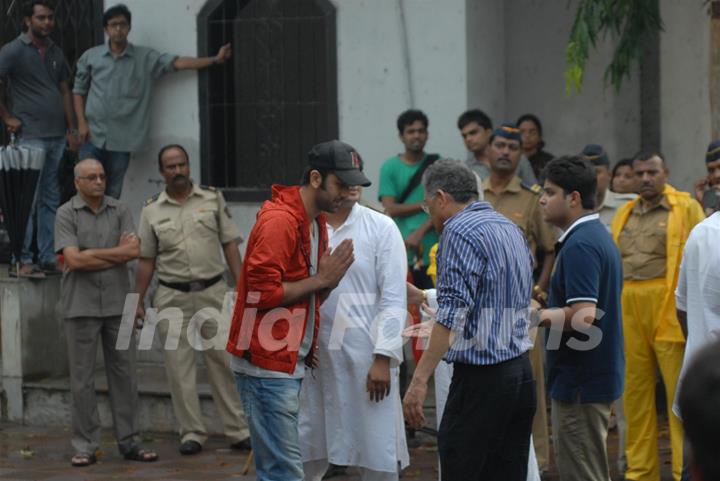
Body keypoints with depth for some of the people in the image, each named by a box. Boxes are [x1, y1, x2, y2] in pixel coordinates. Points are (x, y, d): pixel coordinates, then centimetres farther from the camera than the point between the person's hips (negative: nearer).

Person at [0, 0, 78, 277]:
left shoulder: (56, 53, 14)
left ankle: (48, 259, 15)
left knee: (50, 201, 10)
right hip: (30, 137, -7)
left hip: (58, 137, 7)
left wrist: (71, 130, 12)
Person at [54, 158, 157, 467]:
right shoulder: (66, 214, -1)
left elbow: (134, 250, -5)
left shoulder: (119, 210, 7)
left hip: (117, 303, 3)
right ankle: (85, 446, 7)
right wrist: (117, 251, -6)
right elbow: (73, 259, -12)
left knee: (124, 374, 5)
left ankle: (128, 441, 12)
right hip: (81, 305, -3)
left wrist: (93, 254, -9)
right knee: (82, 378, 1)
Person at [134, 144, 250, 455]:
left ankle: (238, 430, 5)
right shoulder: (152, 211, 5)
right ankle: (191, 432, 8)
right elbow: (146, 260, 8)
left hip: (213, 292, -1)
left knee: (224, 360, 0)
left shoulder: (213, 199, 4)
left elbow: (229, 244, 4)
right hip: (173, 297, 1)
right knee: (179, 365, 1)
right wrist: (138, 301, 4)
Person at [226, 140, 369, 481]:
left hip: (290, 363, 10)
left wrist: (330, 280, -1)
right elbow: (262, 292, -21)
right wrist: (319, 279, -14)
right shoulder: (279, 221, -15)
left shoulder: (316, 222, 15)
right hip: (267, 365, -9)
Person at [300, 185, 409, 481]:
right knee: (304, 456, 9)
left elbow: (393, 299, -4)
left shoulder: (380, 228, -1)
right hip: (314, 355, 2)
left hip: (365, 356, -2)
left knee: (378, 456, 0)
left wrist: (383, 359, -10)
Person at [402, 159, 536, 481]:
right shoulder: (510, 228, 16)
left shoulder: (460, 231, -12)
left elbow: (453, 314, -21)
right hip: (521, 371, 9)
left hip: (481, 379, -9)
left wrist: (420, 379, -23)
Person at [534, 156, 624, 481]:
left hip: (580, 381, -10)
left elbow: (584, 315, -27)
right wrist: (547, 311, 15)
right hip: (596, 377, 10)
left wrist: (537, 315, -16)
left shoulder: (580, 246, -19)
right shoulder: (598, 235, 13)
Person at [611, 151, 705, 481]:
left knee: (680, 391, -5)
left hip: (669, 310, -5)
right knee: (635, 392, 9)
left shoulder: (686, 207, 2)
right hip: (628, 312, 5)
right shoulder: (624, 214, 18)